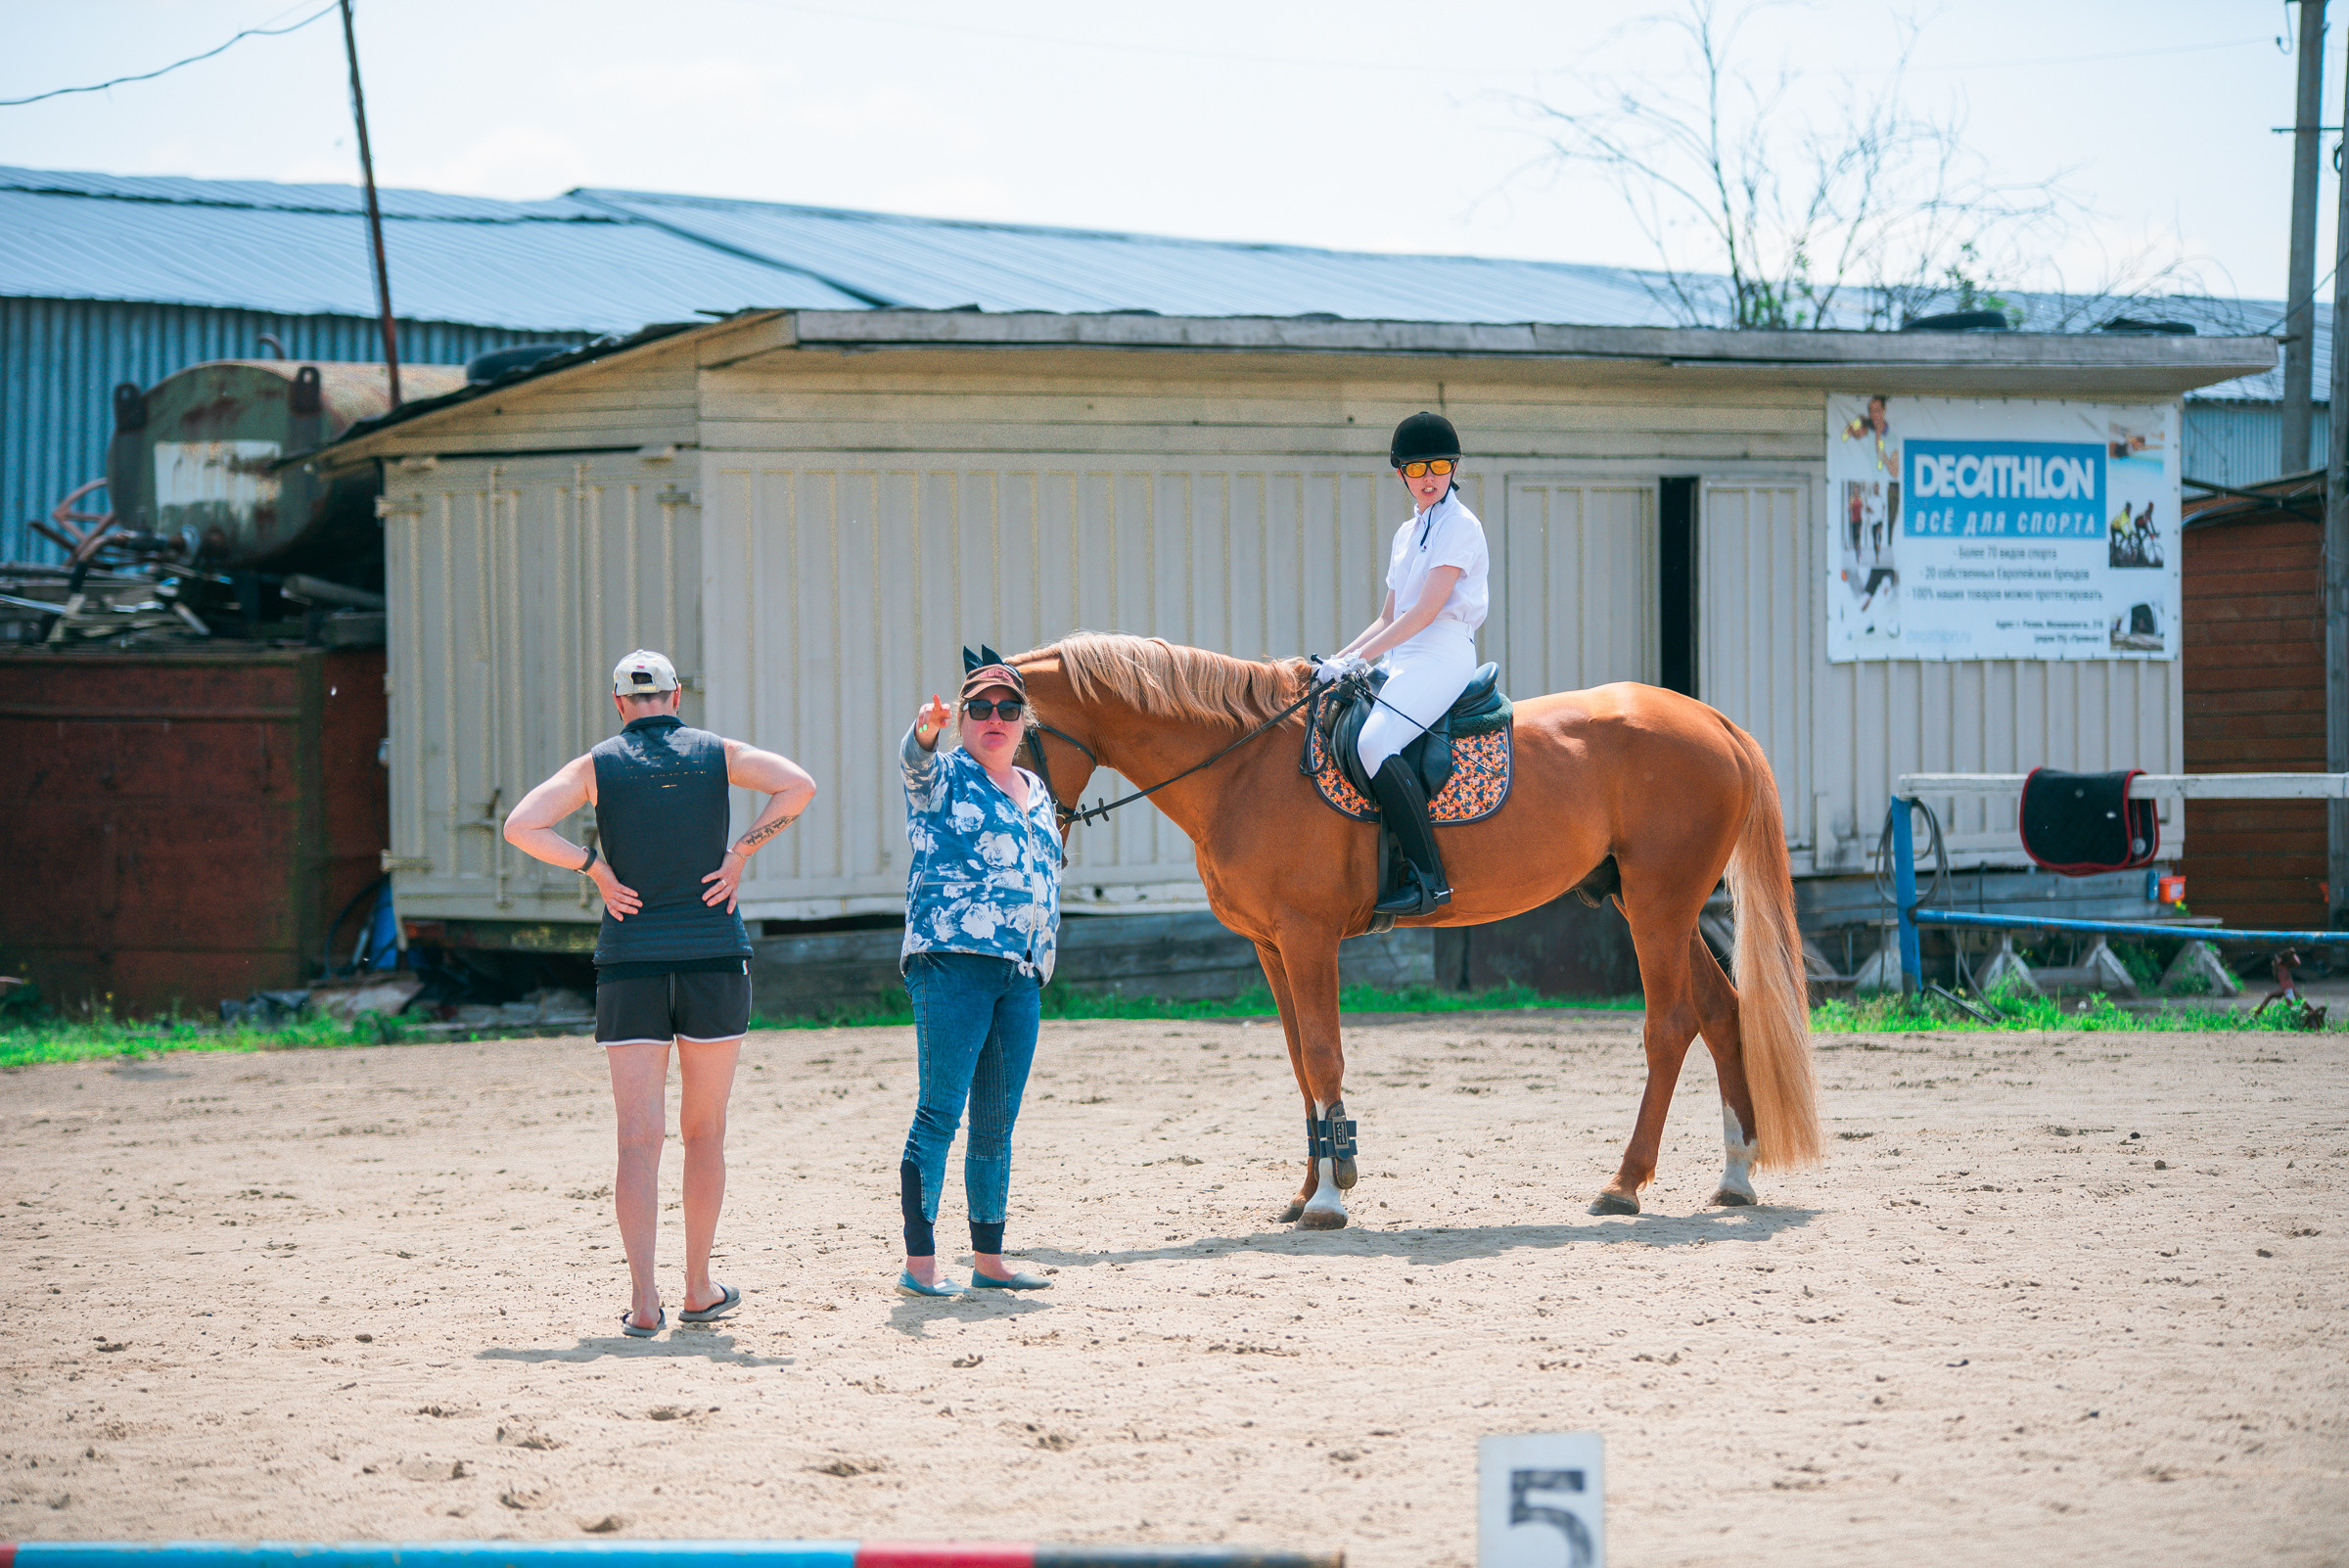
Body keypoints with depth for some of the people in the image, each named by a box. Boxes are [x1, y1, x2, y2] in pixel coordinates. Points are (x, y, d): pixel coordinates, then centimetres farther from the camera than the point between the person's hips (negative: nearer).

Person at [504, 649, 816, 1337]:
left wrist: (595, 868, -1)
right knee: (704, 1133, 12)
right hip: (714, 955, 0)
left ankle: (643, 1300, -13)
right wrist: (740, 852, -4)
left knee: (638, 1140, -3)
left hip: (629, 961, 0)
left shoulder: (598, 765, 5)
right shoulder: (716, 753, 6)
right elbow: (798, 785, -9)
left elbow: (521, 826, -6)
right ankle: (699, 1290, 17)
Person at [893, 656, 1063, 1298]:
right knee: (941, 1112, -10)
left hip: (1021, 978, 7)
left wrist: (1043, 959, 19)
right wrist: (925, 731, -47)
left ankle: (988, 1260, 16)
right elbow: (915, 762, -23)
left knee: (997, 1124, 9)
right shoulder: (945, 776, 1)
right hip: (951, 963, -7)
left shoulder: (1035, 792, 21)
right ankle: (919, 1262, -11)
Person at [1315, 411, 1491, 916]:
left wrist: (1359, 658, -17)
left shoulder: (1459, 525, -6)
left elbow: (1424, 612, -15)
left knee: (1374, 741, -31)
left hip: (1443, 656, -10)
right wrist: (1339, 659, 11)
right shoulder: (1407, 533, 21)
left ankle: (1429, 878, -31)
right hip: (1403, 659, 10)